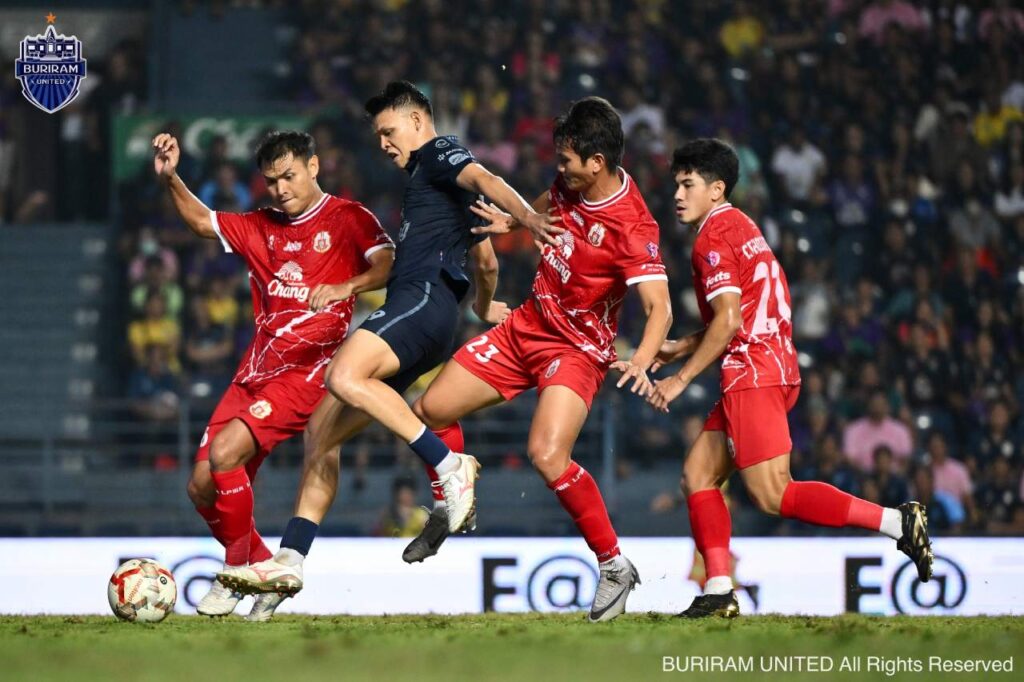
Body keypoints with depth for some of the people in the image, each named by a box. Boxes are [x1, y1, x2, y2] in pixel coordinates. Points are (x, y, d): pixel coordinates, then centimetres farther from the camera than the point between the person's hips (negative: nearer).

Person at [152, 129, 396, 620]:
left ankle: (239, 571, -9)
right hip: (256, 372, 7)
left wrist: (345, 287, -31)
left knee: (225, 453, -25)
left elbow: (387, 265, -13)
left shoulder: (348, 219, 0)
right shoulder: (261, 228, 19)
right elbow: (201, 221, 24)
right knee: (202, 486, -1)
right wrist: (170, 179, 8)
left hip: (308, 372, -7)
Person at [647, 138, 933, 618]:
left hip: (753, 376, -10)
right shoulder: (740, 227, 22)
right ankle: (719, 592, 2)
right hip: (770, 369, 10)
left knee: (772, 496, -13)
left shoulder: (714, 236, -8)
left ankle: (896, 522, -17)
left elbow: (729, 321, -17)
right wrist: (680, 348, 24)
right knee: (698, 473, 8)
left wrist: (681, 378, -12)